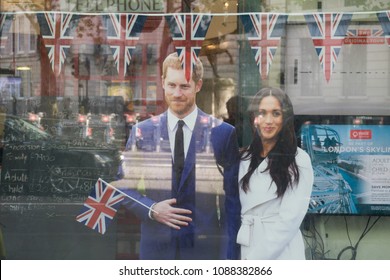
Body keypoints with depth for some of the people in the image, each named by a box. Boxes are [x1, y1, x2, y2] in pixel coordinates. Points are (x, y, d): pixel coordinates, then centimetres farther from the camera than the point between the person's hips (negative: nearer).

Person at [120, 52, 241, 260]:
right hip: (156, 247, 2)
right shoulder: (142, 132, 6)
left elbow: (233, 199, 1)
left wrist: (231, 254, -3)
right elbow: (124, 186, 9)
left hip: (206, 248, -1)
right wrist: (151, 209, -9)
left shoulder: (223, 133, 0)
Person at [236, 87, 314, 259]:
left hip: (279, 256, -4)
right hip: (243, 252, 4)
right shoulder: (244, 158, 5)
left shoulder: (299, 161, -10)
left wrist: (254, 261, -16)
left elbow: (289, 220, -15)